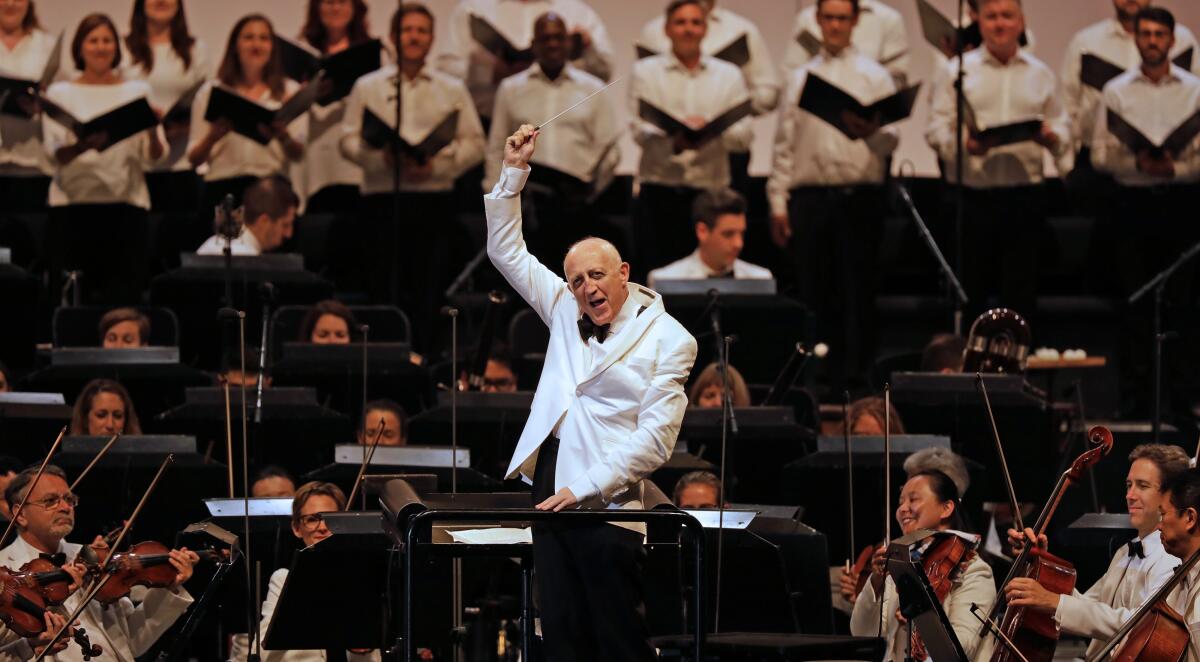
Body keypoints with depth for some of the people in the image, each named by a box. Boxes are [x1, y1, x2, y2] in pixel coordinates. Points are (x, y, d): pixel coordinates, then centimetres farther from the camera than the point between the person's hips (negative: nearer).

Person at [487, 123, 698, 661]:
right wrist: (513, 173, 13)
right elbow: (507, 252, 23)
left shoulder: (667, 340, -3)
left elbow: (654, 439, -10)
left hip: (606, 503, -6)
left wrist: (584, 488, -16)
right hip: (550, 491, 6)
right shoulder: (567, 311, 15)